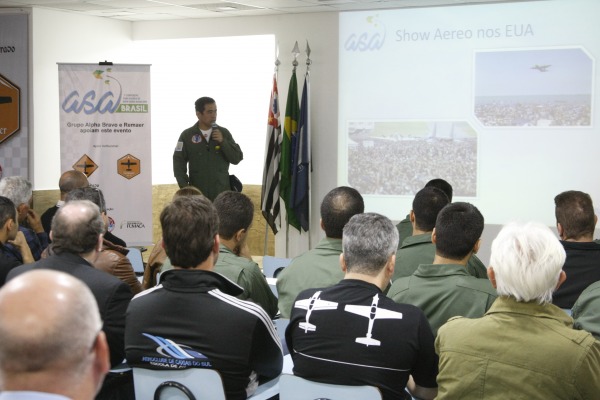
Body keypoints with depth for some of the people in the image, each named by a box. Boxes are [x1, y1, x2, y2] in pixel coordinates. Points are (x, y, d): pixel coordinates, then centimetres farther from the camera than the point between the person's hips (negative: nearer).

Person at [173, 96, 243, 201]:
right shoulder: (187, 135, 1)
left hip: (222, 193, 1)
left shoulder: (224, 133, 5)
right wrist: (185, 188, -7)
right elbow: (179, 163, 2)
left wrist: (223, 142, -12)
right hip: (197, 194, -1)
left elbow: (237, 158, 1)